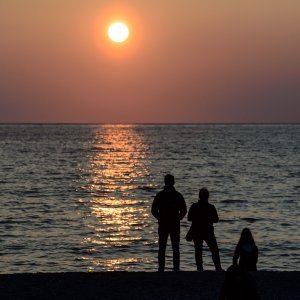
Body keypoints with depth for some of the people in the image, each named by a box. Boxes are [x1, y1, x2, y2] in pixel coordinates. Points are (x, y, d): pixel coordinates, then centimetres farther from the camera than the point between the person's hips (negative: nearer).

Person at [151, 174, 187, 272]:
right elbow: (184, 211, -3)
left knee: (161, 248, 5)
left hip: (163, 225, 0)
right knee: (175, 248, 6)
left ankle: (161, 269, 2)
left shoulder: (159, 195, -3)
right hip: (175, 225, 0)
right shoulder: (178, 195, -3)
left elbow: (153, 210, -3)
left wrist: (160, 218, 11)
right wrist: (178, 219, 11)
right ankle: (176, 268, 3)